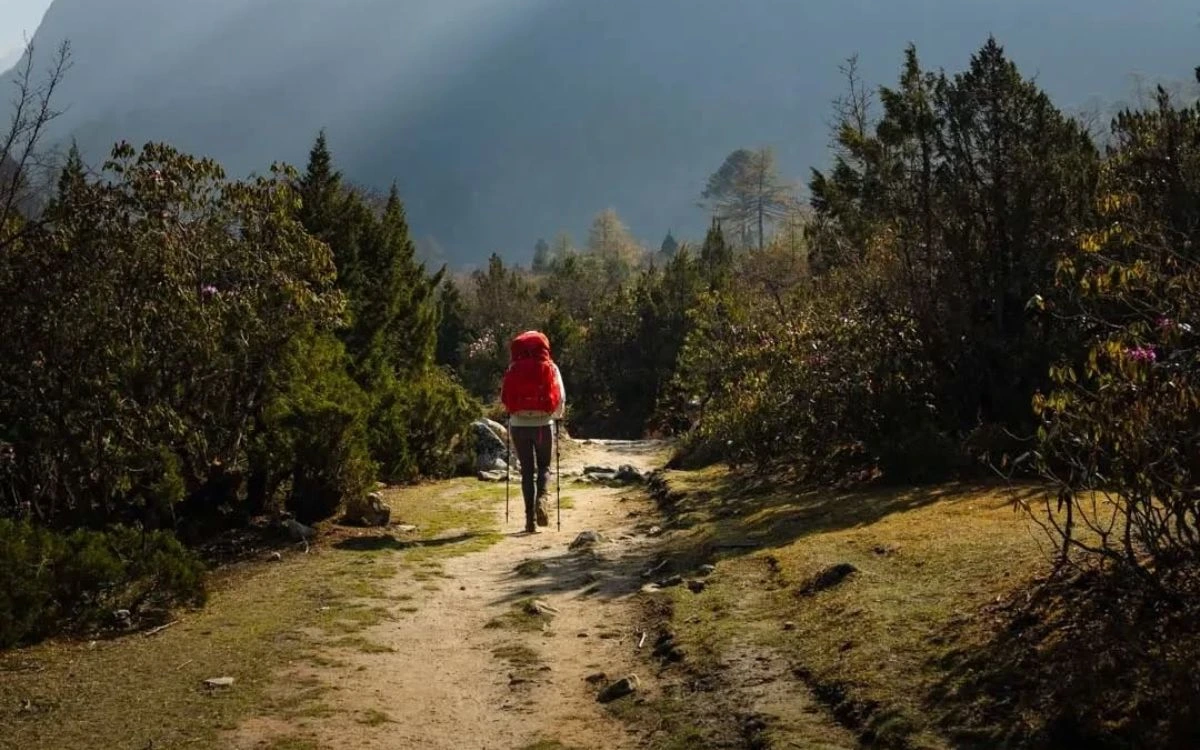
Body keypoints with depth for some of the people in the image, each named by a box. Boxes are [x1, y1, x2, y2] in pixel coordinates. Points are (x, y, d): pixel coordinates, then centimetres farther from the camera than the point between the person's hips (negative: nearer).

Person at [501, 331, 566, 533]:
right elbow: (561, 397, 1)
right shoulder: (550, 368, 1)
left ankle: (530, 516, 2)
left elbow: (505, 398, 1)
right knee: (544, 465, 14)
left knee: (527, 469, 8)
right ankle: (541, 497, -15)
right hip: (544, 423, 0)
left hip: (519, 424, 0)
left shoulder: (514, 369, 1)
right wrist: (556, 415, 20)